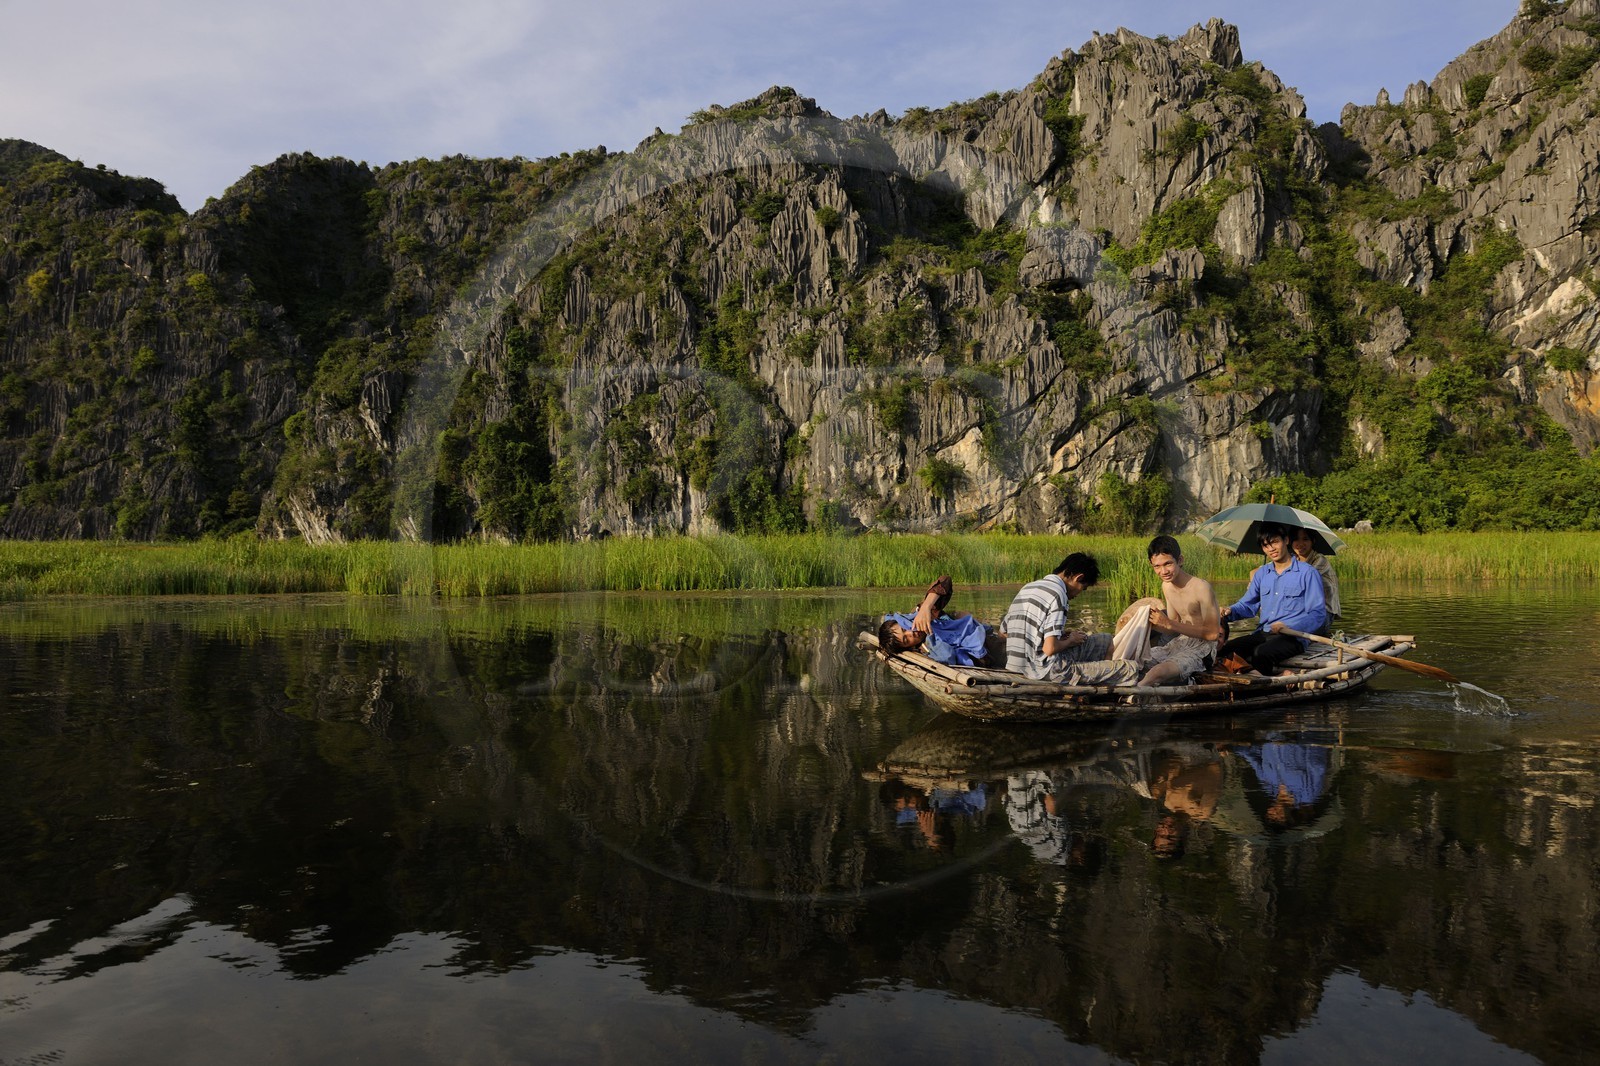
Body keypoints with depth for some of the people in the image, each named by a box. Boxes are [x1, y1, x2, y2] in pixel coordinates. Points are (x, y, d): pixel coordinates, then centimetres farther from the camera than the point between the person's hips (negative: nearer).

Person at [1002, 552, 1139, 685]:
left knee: (1105, 640, 22)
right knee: (1131, 668, -4)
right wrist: (1070, 641, -1)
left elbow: (1004, 632, 15)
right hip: (1047, 672, -9)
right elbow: (1050, 648, -24)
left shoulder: (1027, 588, 12)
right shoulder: (1058, 595, -15)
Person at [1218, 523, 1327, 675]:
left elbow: (1318, 615, -7)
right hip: (1263, 634, 6)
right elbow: (1247, 605, 18)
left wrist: (1288, 626, -21)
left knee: (1261, 653, -36)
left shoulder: (1307, 573, -2)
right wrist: (1230, 611, -6)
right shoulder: (1261, 573, 18)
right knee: (1223, 650, -20)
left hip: (1293, 636, -6)